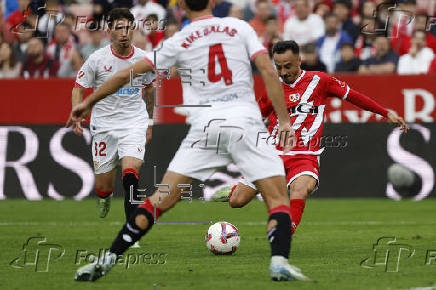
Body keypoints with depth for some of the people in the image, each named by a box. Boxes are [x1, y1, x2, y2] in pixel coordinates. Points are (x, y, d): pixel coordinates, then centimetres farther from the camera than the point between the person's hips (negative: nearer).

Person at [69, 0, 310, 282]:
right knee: (278, 198, 4)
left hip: (204, 125, 1)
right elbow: (269, 72, 0)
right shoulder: (240, 27, 10)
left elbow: (127, 74, 10)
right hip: (246, 120, -1)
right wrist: (284, 121, 2)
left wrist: (88, 102, 21)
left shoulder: (178, 42, 9)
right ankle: (279, 261, -18)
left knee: (161, 198, 5)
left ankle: (109, 259, 1)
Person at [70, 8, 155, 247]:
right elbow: (78, 89, 2)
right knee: (103, 185, 4)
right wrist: (76, 117, -15)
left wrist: (149, 122, 26)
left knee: (131, 169, -25)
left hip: (134, 122, 0)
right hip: (104, 124, 0)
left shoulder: (142, 58, 1)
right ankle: (104, 198, 43)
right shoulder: (97, 59, -7)